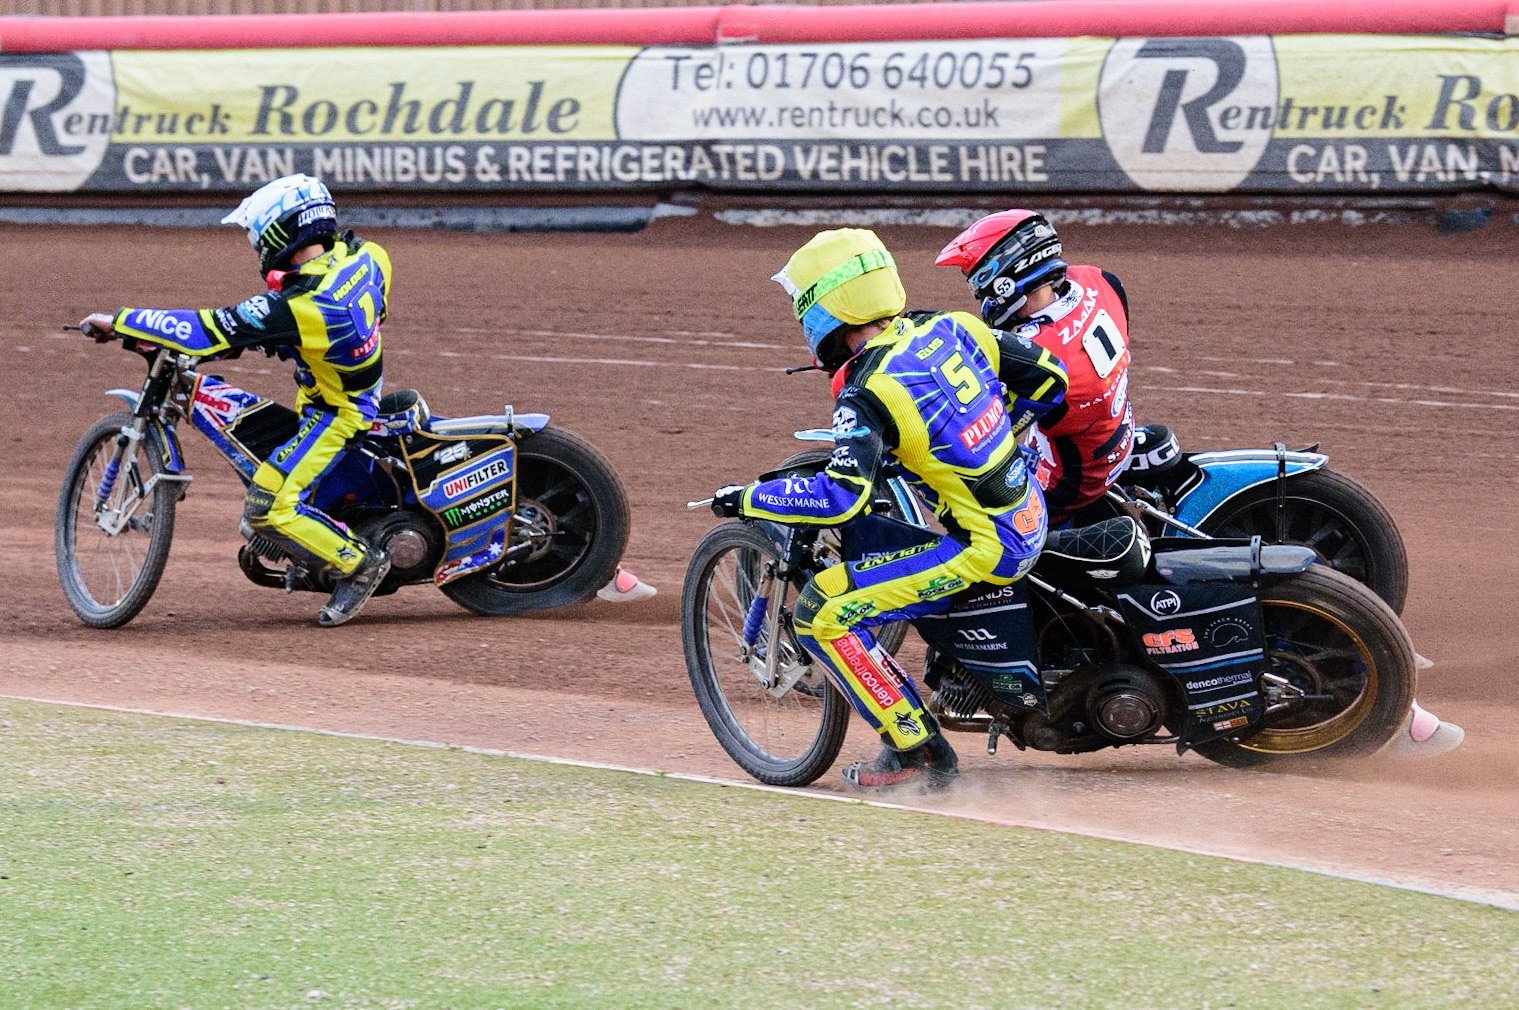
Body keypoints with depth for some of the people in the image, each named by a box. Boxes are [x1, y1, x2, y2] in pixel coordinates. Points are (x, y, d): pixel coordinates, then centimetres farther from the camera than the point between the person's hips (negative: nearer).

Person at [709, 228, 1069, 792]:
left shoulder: (865, 396, -18)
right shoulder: (950, 328, 3)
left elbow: (840, 498, -27)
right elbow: (1047, 377, 11)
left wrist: (748, 499, -13)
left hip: (985, 549, -9)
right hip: (1032, 517, 9)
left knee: (821, 613, -8)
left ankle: (918, 753, -6)